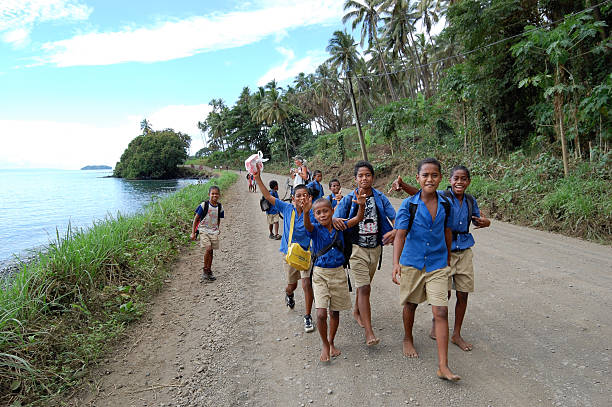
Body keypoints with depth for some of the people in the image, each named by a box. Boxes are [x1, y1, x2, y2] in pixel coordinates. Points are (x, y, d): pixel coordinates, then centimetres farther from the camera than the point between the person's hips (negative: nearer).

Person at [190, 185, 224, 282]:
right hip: (204, 230, -4)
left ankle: (209, 271, 21)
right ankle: (205, 270, -1)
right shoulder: (204, 205, -12)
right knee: (208, 249, -17)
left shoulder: (220, 207, 1)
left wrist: (218, 229, 13)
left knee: (211, 251, 7)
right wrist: (193, 232, -7)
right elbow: (196, 219, -6)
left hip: (214, 231, 4)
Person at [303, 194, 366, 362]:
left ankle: (331, 342, 35)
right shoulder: (315, 229, -7)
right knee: (321, 313, -11)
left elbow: (358, 219, -5)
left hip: (338, 273, 3)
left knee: (335, 312, 13)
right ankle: (325, 345, 12)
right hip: (320, 274, -3)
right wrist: (305, 212, -51)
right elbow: (307, 225, -30)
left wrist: (361, 205, -25)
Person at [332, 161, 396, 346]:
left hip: (375, 247, 4)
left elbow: (394, 217, -7)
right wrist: (335, 221, -38)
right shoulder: (348, 199, -6)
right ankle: (369, 332, -8)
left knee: (364, 284, 21)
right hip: (357, 248, -3)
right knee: (364, 288, -9)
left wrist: (395, 230, -29)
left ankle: (357, 311, 47)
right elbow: (336, 220, -12)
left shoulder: (380, 198, 0)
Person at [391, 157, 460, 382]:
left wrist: (448, 257, 24)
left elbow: (447, 231, 14)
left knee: (441, 312, -6)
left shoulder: (445, 204, 0)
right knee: (410, 304, 17)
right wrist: (396, 262, -24)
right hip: (412, 263, -1)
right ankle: (408, 340, 46)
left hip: (437, 265, 1)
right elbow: (400, 235, -13)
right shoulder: (409, 205, -10)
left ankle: (443, 366, 1)